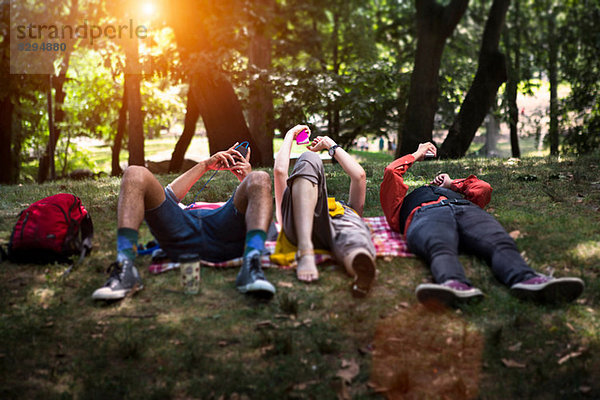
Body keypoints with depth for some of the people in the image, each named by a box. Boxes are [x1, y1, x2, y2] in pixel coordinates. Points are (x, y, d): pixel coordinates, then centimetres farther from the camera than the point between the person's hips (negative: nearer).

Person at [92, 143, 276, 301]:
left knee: (260, 178, -20)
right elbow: (166, 197, 27)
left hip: (224, 242, -1)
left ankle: (251, 268, -46)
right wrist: (204, 165, 26)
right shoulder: (189, 208, 50)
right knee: (135, 174, -11)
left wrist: (248, 178, 16)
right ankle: (125, 269, -33)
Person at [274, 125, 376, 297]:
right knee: (309, 159, -16)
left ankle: (361, 263, -79)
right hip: (302, 228, 0)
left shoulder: (347, 208, 48)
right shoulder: (292, 211, 46)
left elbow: (359, 176, 35)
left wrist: (331, 145, 47)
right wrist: (290, 135, 45)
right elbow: (280, 171, 32)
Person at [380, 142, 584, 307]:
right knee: (441, 248, -42)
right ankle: (455, 285, -73)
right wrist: (416, 155, 46)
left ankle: (527, 279, -63)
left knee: (501, 243, -33)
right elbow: (391, 172, 32)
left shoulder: (451, 192, 52)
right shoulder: (406, 201, 43)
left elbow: (484, 188, 49)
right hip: (426, 215, -3)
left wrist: (452, 184, 49)